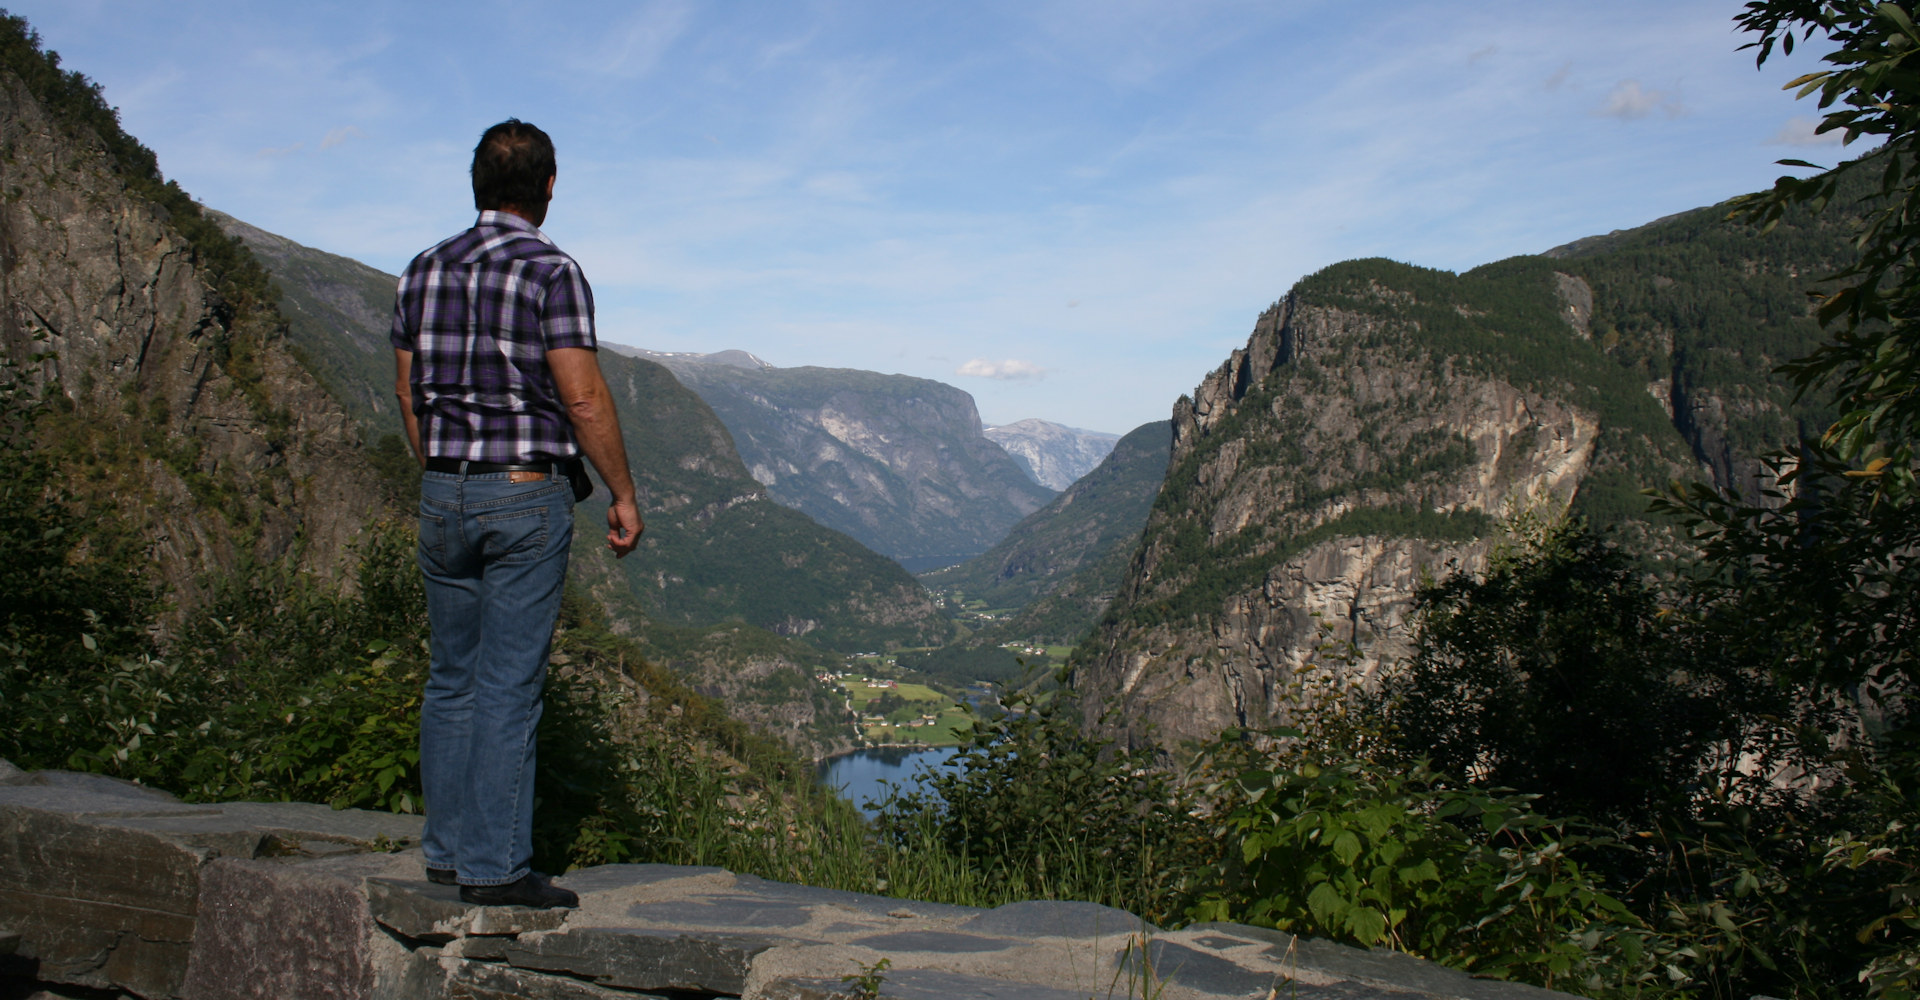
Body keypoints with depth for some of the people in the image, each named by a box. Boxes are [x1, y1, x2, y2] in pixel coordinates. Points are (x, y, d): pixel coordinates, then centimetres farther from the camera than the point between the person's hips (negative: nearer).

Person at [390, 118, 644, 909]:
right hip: (527, 495, -6)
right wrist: (623, 495, -6)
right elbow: (584, 399, -15)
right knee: (510, 683, -3)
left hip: (445, 494, 6)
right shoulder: (550, 272, -11)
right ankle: (495, 866, 1)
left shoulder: (424, 271, 8)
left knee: (453, 675, 13)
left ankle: (448, 850, 20)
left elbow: (408, 393, 13)